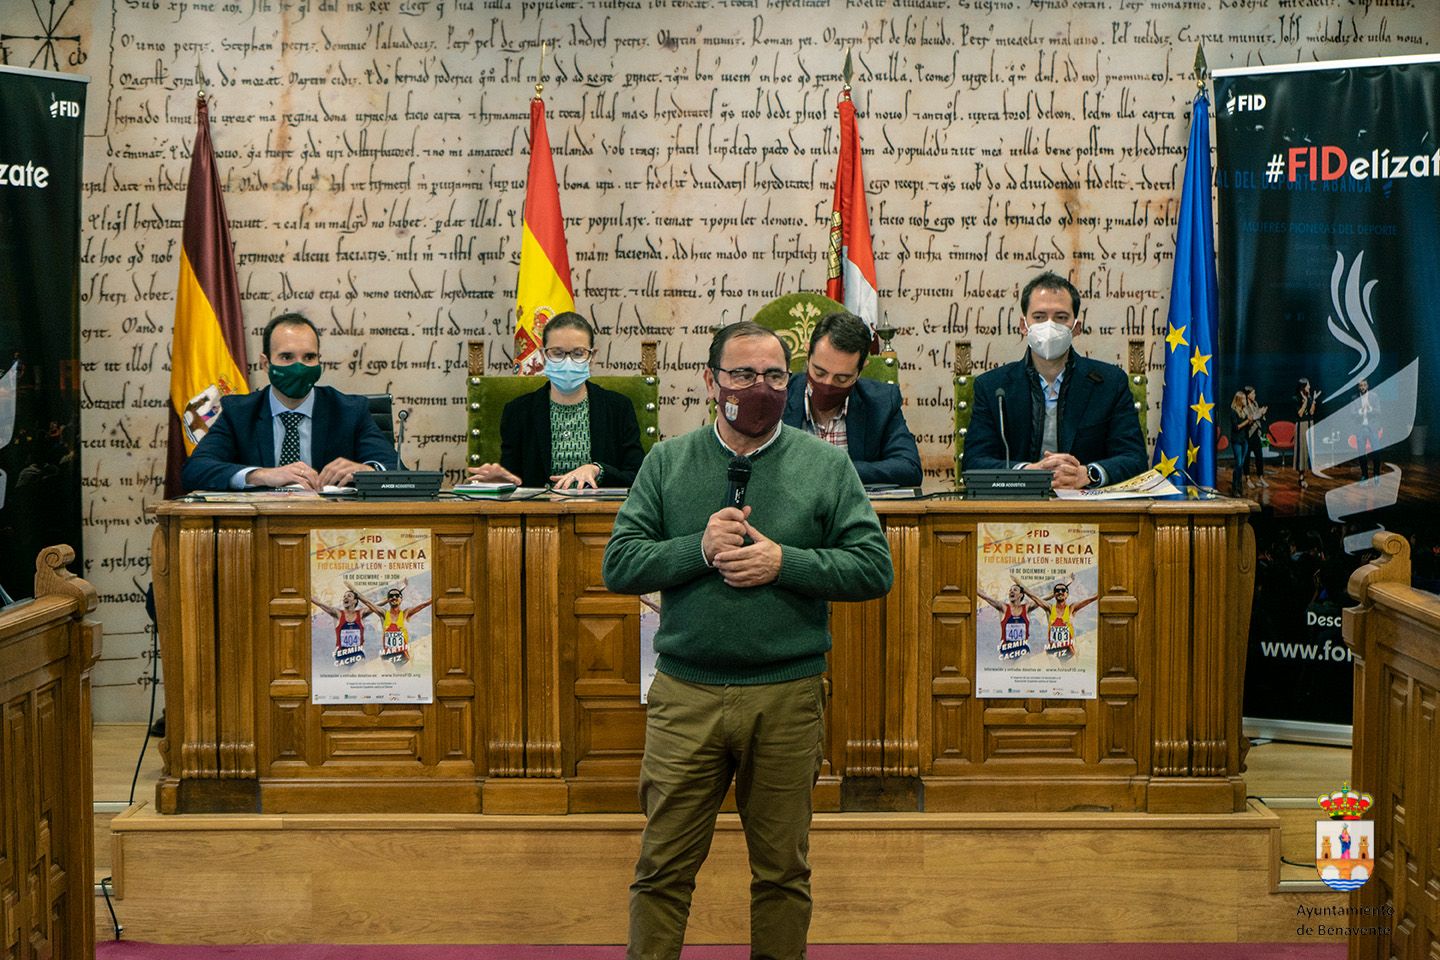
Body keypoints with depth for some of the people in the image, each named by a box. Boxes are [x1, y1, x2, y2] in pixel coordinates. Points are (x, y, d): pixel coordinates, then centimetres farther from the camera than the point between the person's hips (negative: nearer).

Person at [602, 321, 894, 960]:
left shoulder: (826, 465, 3)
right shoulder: (667, 463, 5)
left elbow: (875, 568, -2)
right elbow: (619, 565, 0)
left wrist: (783, 562, -14)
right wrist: (700, 549, -14)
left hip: (788, 697, 0)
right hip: (685, 693, 0)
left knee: (783, 871, 11)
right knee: (663, 868, 4)